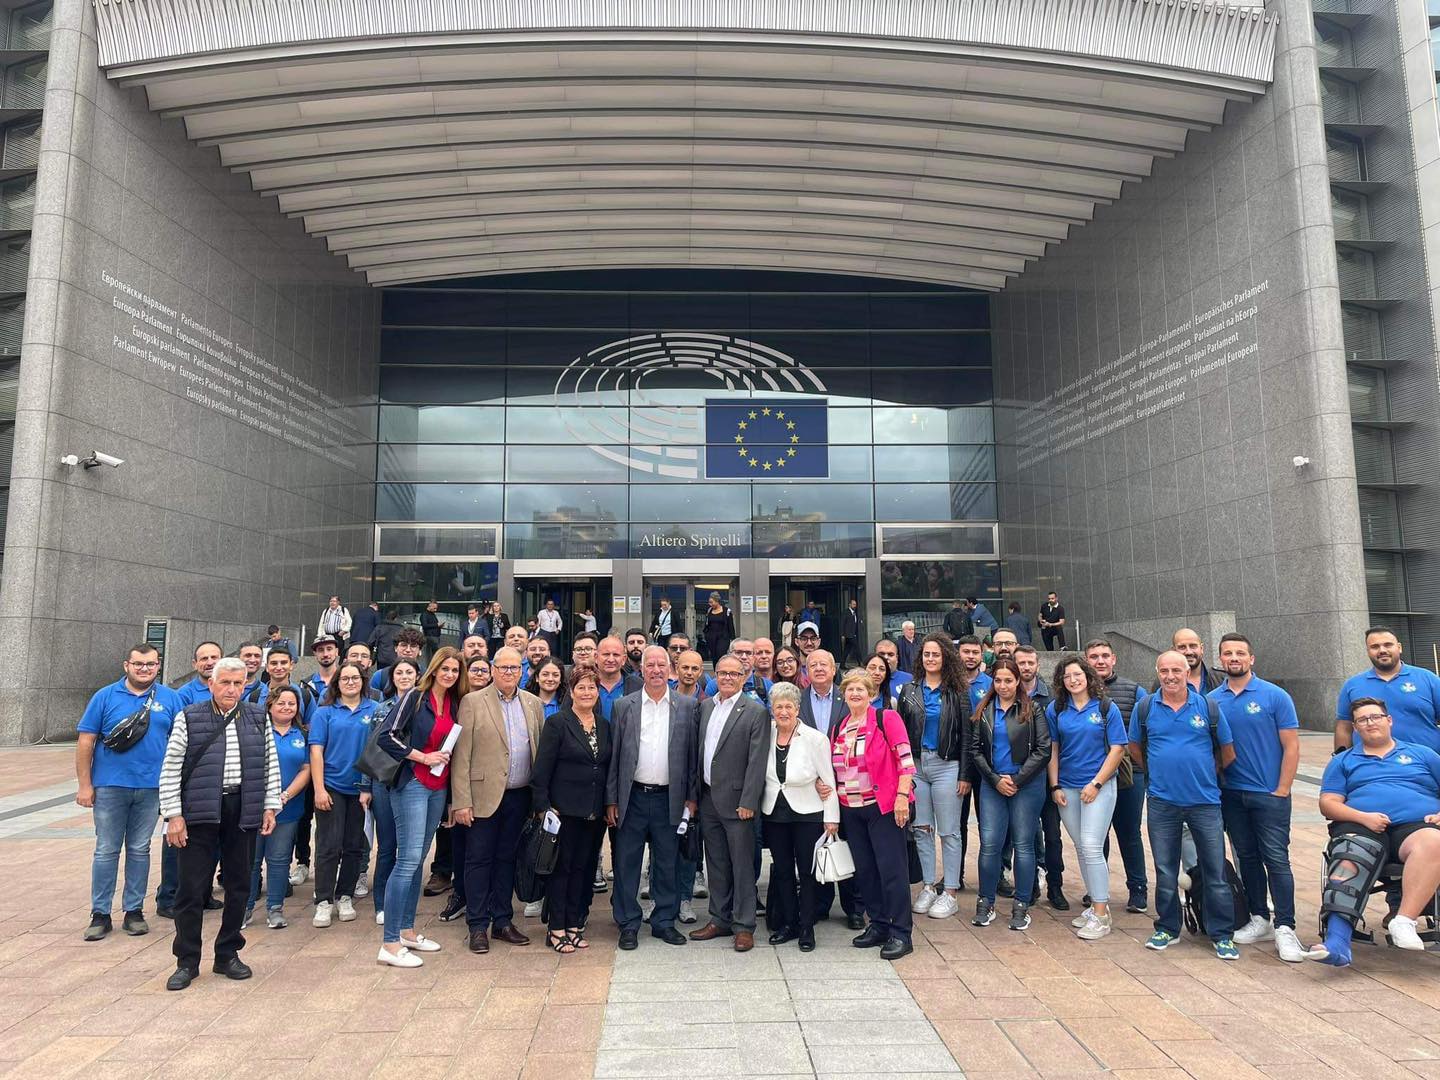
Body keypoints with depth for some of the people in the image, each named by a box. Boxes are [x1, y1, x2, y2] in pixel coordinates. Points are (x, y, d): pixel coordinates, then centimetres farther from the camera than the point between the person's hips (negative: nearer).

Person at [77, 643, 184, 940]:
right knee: (106, 851, 5)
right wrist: (84, 784, -4)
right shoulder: (106, 696, 0)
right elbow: (86, 742, 0)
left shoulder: (170, 699, 3)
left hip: (151, 787, 1)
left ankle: (134, 911, 20)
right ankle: (100, 913, 16)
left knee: (140, 850, 10)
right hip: (110, 786, -1)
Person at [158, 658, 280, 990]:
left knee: (239, 886, 10)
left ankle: (228, 955, 24)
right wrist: (174, 815, -7)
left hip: (244, 811, 3)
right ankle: (187, 962, 16)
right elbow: (170, 769, -2)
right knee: (192, 888, 2)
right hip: (200, 813, -3)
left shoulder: (258, 718, 8)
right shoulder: (189, 718, -1)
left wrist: (270, 807, 5)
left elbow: (271, 766, 11)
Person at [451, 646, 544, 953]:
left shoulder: (533, 703, 8)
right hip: (484, 796, -4)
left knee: (507, 858, 13)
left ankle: (502, 921, 24)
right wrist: (461, 801, -11)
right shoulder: (473, 702, -5)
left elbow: (541, 751, 9)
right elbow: (461, 756, -7)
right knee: (479, 859, 4)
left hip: (520, 796, 4)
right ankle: (478, 927, 16)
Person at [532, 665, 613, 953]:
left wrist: (610, 805, 8)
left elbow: (609, 768, 13)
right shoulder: (556, 723, -6)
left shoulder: (604, 726, 9)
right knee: (561, 867, 3)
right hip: (565, 809, -5)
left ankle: (574, 925, 21)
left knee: (583, 868, 10)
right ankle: (557, 930, 13)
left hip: (596, 811, 5)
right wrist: (542, 806, -13)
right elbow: (542, 769, -8)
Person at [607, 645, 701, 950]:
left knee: (667, 864, 10)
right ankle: (628, 924, 20)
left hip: (670, 798, 0)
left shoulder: (688, 706, 2)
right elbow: (613, 756, 2)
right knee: (626, 863, 6)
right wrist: (611, 801, 0)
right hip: (632, 797, 0)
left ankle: (664, 921, 25)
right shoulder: (624, 706, 1)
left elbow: (693, 755, 4)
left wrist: (692, 797, 1)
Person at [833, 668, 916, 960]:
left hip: (883, 807, -6)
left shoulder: (886, 719, -6)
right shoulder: (839, 728, 12)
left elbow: (905, 759, -11)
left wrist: (902, 796, -19)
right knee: (864, 869, 11)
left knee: (892, 869, -3)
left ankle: (900, 934, 5)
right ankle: (878, 925, 24)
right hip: (851, 809, 6)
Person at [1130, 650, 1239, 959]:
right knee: (1165, 871, 11)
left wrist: (1205, 775, 13)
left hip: (1205, 801, -1)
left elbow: (1227, 752, 9)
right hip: (1162, 803, 1)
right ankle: (1167, 928, 25)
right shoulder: (1145, 708, 0)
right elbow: (1135, 748, 14)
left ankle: (1221, 934, 17)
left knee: (1215, 872, 3)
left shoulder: (1208, 707, -2)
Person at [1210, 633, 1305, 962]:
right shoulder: (1212, 700, 4)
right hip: (1231, 795, 4)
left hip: (1269, 795, -4)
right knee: (1247, 857, 13)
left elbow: (1291, 747, -5)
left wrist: (1281, 792, -9)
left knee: (1276, 859, -5)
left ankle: (1285, 929, 2)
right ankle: (1260, 920, 25)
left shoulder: (1275, 696, -5)